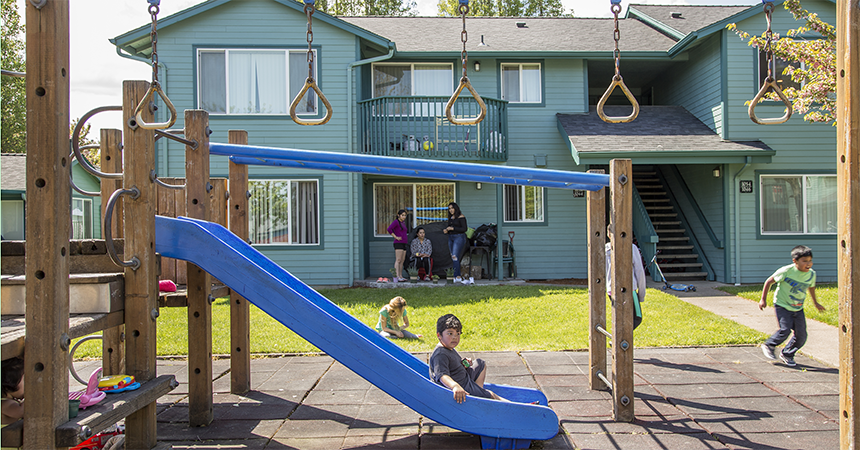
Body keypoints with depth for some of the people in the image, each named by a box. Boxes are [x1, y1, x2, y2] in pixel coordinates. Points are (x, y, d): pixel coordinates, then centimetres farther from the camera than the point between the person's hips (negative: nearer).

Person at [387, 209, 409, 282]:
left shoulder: (403, 223, 18)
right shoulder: (396, 222, -8)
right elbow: (389, 229, -21)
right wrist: (396, 237, -17)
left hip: (404, 244, 9)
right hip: (398, 243, -9)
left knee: (402, 260, 8)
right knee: (398, 260, -13)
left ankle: (401, 276, 11)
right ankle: (397, 277, -18)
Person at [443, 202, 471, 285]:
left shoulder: (461, 217, -7)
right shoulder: (450, 218, 16)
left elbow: (464, 229, -13)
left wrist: (453, 228, -17)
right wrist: (445, 230, 4)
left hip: (459, 237, -8)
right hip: (450, 238, 8)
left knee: (455, 257, -19)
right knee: (453, 258, 5)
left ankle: (457, 277, -20)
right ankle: (458, 277, 7)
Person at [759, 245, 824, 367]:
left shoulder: (811, 274, -3)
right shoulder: (786, 271, -19)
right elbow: (769, 281, -9)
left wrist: (815, 303, 31)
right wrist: (763, 300, -9)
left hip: (798, 309, 5)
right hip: (782, 306, -5)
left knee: (801, 336, 0)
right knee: (785, 329, -21)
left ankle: (787, 354, 23)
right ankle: (769, 346, 6)